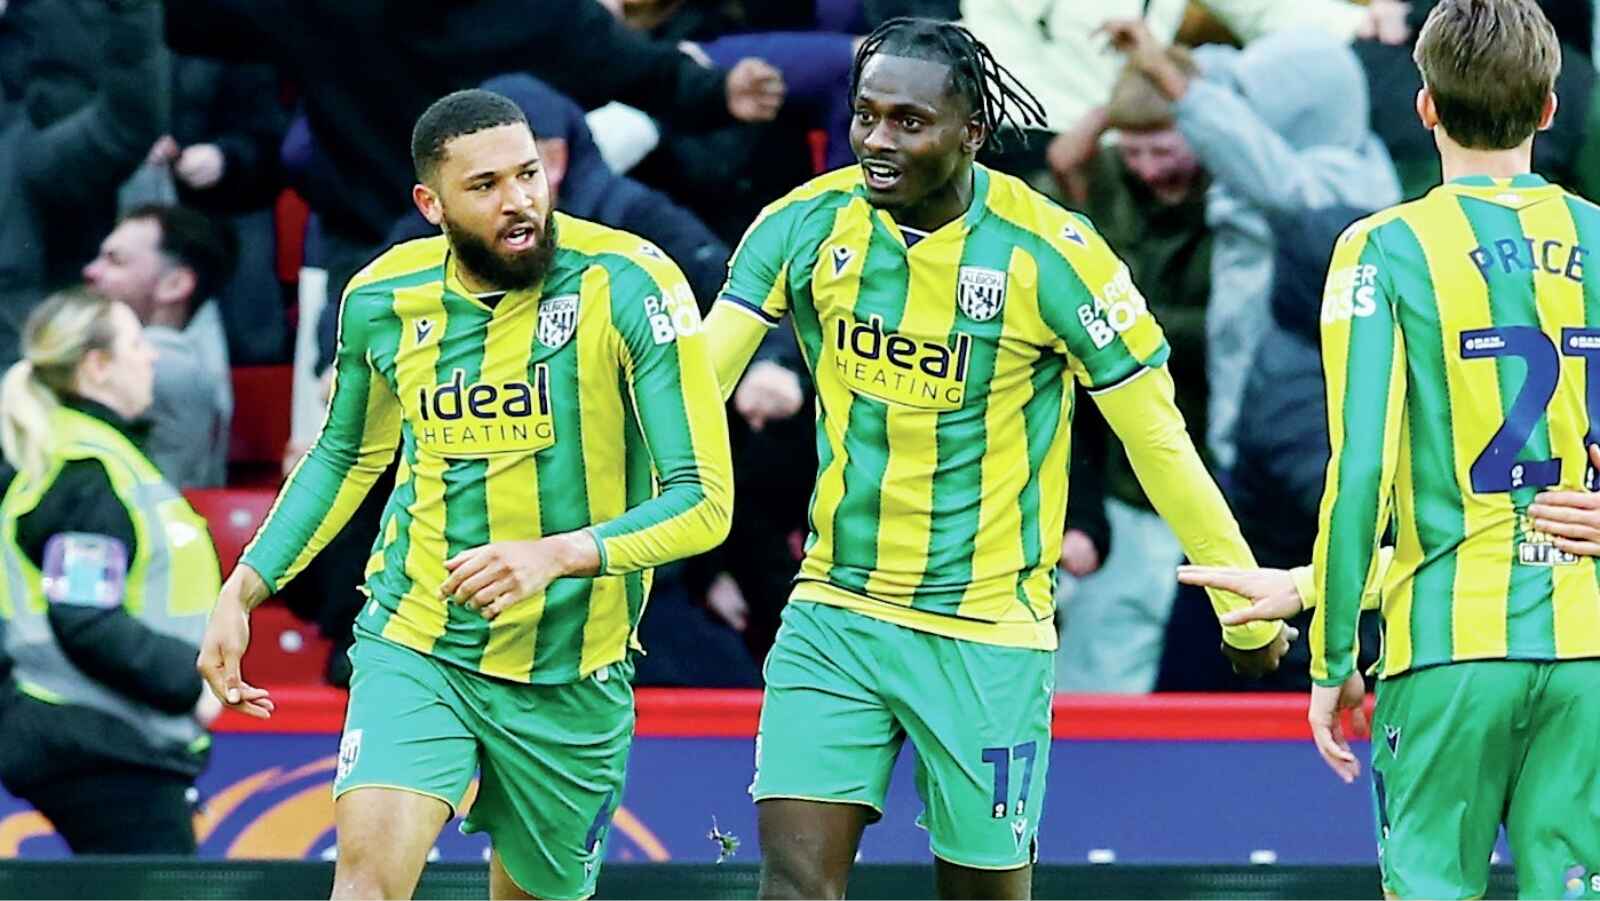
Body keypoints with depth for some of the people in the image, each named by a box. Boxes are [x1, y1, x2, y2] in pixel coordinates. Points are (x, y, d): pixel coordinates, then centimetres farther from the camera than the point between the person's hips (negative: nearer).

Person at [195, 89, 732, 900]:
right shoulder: (384, 300, -3)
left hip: (571, 674, -1)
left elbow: (702, 501, -17)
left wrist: (557, 555, -32)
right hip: (414, 645, 1)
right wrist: (242, 591, 12)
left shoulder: (630, 284, -16)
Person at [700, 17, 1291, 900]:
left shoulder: (1050, 255, -13)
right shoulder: (807, 224, -4)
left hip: (986, 634, -3)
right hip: (833, 617, 3)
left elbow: (1158, 441, -6)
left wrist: (1248, 610, -1)